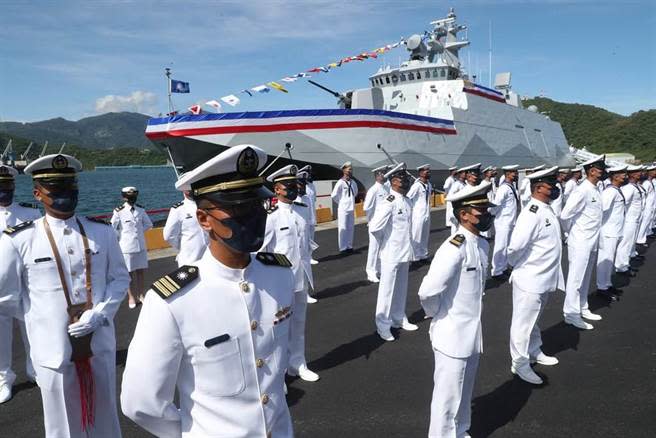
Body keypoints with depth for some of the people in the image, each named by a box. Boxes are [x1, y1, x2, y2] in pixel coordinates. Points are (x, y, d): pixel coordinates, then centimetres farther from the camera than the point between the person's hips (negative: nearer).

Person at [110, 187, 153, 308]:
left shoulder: (140, 209, 0)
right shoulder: (119, 211, -12)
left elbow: (148, 224, 12)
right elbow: (112, 229, -8)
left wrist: (139, 232, 3)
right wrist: (122, 236, 1)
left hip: (141, 246, 4)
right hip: (127, 247, -4)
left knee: (140, 271, 13)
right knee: (129, 273, 7)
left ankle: (140, 295, 27)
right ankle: (131, 297, 19)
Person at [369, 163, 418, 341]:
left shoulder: (407, 202, 6)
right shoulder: (388, 203, -19)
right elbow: (374, 228, -25)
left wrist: (410, 251, 17)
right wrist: (384, 243, -8)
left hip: (404, 253, 7)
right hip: (391, 254, -7)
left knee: (401, 289, 18)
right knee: (387, 290, 5)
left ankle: (399, 319, 34)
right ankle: (383, 325, 18)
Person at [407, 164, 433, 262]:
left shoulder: (429, 184, 6)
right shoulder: (417, 185, -17)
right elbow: (408, 198, -19)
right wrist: (414, 207, -9)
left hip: (427, 214, 8)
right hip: (418, 215, -7)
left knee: (425, 236, 15)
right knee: (416, 237, 1)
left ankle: (423, 255, 27)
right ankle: (415, 257, 11)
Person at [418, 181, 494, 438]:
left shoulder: (482, 244, 3)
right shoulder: (454, 248, -25)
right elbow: (427, 292, -30)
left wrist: (468, 320, 11)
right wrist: (437, 315, -11)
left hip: (472, 334, 8)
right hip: (453, 336, -8)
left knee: (463, 393, 26)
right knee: (448, 397, 10)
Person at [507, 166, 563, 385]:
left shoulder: (547, 210, 6)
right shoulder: (532, 213, -24)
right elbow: (516, 246, -30)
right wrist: (516, 264, -13)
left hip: (544, 277, 9)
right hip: (529, 279, -9)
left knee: (534, 320, 25)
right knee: (523, 323, 6)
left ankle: (535, 352, 42)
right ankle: (520, 363, 19)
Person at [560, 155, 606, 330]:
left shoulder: (596, 190, 7)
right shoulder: (582, 191, -20)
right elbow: (565, 215, -19)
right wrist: (575, 229, -3)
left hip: (591, 242, 8)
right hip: (580, 243, -8)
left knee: (585, 279, 19)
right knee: (576, 279, 1)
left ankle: (582, 309, 32)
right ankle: (571, 314, 11)